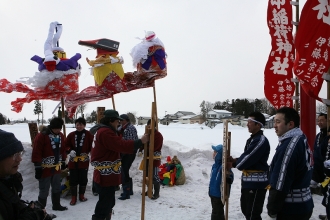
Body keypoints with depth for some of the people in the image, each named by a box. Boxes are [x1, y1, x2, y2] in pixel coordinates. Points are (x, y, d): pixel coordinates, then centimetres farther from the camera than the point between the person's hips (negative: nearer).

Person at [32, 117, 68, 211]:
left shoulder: (61, 136, 4)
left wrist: (63, 162, 20)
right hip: (45, 169, -7)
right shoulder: (41, 136, -18)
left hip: (57, 168, 7)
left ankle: (56, 205, 39)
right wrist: (38, 167, -17)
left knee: (57, 188, 21)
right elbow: (36, 153, -18)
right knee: (44, 192, 2)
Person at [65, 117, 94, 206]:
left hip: (84, 161, -1)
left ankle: (81, 196, 27)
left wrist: (88, 153, -11)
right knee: (73, 179, 4)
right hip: (73, 161, 1)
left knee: (83, 179, 10)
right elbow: (66, 145, 8)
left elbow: (92, 146, -3)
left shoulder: (88, 135, -6)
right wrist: (70, 150, -9)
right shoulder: (71, 135, 2)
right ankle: (73, 198, 15)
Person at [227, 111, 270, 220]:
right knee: (245, 209, 21)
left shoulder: (261, 140, -18)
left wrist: (234, 163, -6)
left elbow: (248, 158, -22)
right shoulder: (252, 139, 14)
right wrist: (235, 160, -1)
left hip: (257, 182, -10)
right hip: (248, 181, 10)